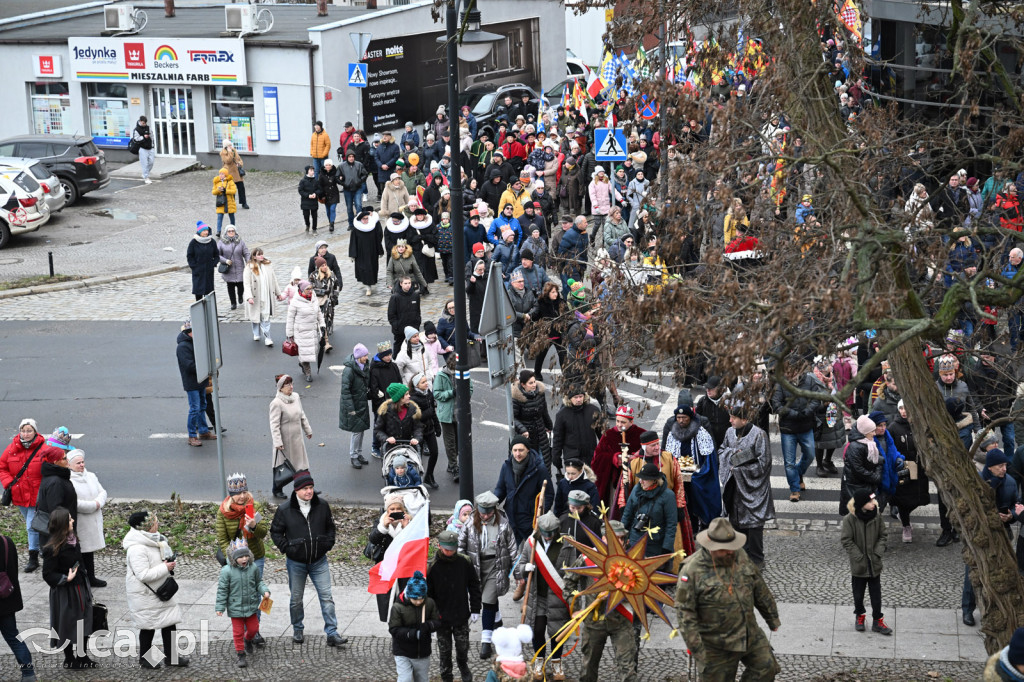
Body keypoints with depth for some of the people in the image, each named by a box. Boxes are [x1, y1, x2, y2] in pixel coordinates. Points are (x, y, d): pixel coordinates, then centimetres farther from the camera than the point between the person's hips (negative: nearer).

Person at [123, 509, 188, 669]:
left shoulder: (153, 539, 3)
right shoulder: (137, 549, -27)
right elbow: (143, 574, -30)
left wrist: (169, 563, 1)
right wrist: (165, 568, -24)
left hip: (160, 590, 9)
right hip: (145, 595, -9)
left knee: (170, 621, 12)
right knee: (149, 626, 6)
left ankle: (170, 655, 24)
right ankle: (144, 658, 25)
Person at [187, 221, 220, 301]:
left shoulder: (212, 242, 2)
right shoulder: (193, 242, -6)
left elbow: (216, 255, 11)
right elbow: (189, 256, 0)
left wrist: (214, 264, 0)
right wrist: (193, 266, -8)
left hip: (209, 271, 2)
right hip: (198, 271, -2)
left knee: (208, 289, 4)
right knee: (198, 289, -3)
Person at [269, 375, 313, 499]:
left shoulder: (296, 397, 2)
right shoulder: (276, 403, -21)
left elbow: (302, 415, 15)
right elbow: (274, 424, -21)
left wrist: (308, 430, 21)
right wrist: (277, 442, -24)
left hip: (297, 439, 7)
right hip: (284, 440, -7)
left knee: (300, 464, 15)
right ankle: (277, 490, 25)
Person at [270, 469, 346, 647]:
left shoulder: (322, 506, -4)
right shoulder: (285, 509, -10)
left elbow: (330, 527, 12)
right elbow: (275, 532, 2)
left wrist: (328, 544, 1)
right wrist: (286, 548, -8)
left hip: (319, 561, 1)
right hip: (296, 562, -1)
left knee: (326, 597, -2)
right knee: (296, 599, 12)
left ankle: (332, 634, 1)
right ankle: (297, 630, 31)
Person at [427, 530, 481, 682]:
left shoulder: (465, 562, -7)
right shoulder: (432, 566, -12)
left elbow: (474, 585, 3)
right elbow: (428, 592, -5)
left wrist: (475, 609, 1)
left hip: (461, 615, 1)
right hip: (442, 617, -1)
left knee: (463, 646, 14)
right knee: (444, 649, 9)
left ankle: (463, 666, 45)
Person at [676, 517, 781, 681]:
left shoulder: (740, 555, -1)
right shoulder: (692, 570, -20)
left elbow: (760, 591, 12)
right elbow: (684, 613, -18)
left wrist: (772, 617, 19)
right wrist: (696, 648, -20)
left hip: (751, 635, 5)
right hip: (717, 646, -5)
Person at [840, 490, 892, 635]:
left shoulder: (877, 517, -6)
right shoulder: (849, 519, -15)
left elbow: (883, 536, 4)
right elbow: (846, 541, -11)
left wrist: (878, 553, -9)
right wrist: (859, 557, -16)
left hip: (874, 563, 2)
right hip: (858, 564, -2)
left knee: (876, 593, 7)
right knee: (858, 593, 14)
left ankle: (877, 621, 17)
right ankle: (859, 616, 35)